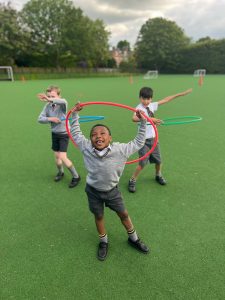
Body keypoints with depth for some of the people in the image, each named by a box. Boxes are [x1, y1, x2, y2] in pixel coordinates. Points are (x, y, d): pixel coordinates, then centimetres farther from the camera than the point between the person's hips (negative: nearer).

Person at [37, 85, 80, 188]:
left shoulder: (62, 105, -18)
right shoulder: (47, 106, -4)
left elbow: (63, 101, -44)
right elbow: (40, 119, -5)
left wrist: (49, 99, -54)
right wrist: (50, 119, -23)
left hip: (64, 133, -5)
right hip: (54, 133, 6)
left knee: (63, 157, -11)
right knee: (57, 156, 13)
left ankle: (75, 176, 8)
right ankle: (60, 172, 42)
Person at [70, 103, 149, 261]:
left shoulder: (120, 149, -22)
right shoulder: (86, 148, -18)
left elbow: (138, 143, -9)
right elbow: (76, 133, -2)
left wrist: (143, 123, -12)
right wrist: (75, 115, -1)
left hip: (112, 190, 0)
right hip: (93, 191, 1)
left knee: (123, 214, 17)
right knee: (99, 216, 19)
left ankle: (133, 238, 44)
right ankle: (103, 242, 47)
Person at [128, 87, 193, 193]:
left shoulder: (152, 106, 2)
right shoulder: (139, 108, -17)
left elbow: (165, 100, 11)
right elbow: (134, 118, -39)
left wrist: (181, 94, 15)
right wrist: (150, 119, -52)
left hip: (153, 138, 6)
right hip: (144, 140, -6)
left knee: (158, 160, 15)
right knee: (142, 163, -6)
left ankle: (158, 175, 43)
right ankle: (132, 181, 14)